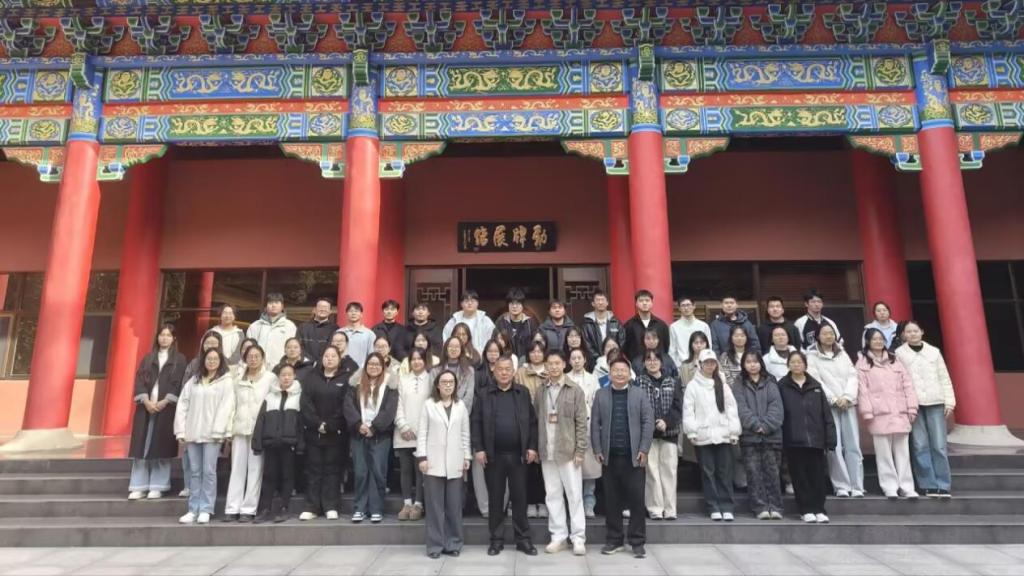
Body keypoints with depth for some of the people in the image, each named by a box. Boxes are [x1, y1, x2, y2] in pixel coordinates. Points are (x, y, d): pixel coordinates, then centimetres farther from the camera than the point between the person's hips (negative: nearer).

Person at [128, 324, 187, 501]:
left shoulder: (179, 359, 5)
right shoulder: (148, 358, 13)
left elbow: (179, 383, -3)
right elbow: (139, 379, 4)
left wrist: (164, 402, -13)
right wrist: (146, 401, -10)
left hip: (166, 408, -3)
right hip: (146, 407, 3)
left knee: (161, 447, -1)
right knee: (142, 446, 1)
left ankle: (157, 487, 6)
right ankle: (139, 487, 6)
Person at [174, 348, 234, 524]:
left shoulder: (226, 382, 1)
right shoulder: (193, 381, 14)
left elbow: (225, 407, -7)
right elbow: (182, 405, 10)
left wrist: (217, 431, -14)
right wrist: (180, 430, 1)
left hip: (212, 433, -4)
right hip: (192, 432, 4)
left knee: (209, 471, -3)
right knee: (194, 472, 8)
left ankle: (205, 510, 4)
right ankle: (193, 509, 14)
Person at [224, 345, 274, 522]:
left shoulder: (271, 378, 1)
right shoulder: (238, 381, 15)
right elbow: (234, 405, 16)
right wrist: (230, 428, 9)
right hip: (240, 428, 4)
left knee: (255, 469, -2)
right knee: (237, 469, 3)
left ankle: (249, 509, 2)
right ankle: (232, 509, 6)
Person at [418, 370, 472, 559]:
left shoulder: (461, 405, 8)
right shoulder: (428, 404, 2)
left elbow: (465, 434, 10)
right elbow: (422, 433, 0)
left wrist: (467, 457, 6)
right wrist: (422, 457, -6)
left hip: (455, 463, 2)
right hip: (434, 462, -2)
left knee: (454, 506, 5)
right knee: (435, 505, 3)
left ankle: (453, 543, 16)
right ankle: (435, 544, 12)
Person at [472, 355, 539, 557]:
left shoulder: (523, 393, 5)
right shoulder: (484, 395, 2)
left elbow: (532, 421, 5)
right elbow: (475, 422, 0)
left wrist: (532, 446, -2)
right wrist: (478, 448, -8)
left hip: (518, 454, 0)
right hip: (493, 455, 0)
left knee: (520, 497, 7)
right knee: (495, 498, 8)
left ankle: (523, 539, 18)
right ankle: (496, 539, 19)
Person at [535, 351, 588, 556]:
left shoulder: (575, 390, -2)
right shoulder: (540, 392, 8)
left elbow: (581, 422, -4)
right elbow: (536, 421, 8)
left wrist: (580, 450, -9)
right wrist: (536, 448, 2)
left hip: (568, 450, -3)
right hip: (547, 452, 4)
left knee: (574, 494, 2)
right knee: (552, 495, 9)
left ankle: (578, 538, 10)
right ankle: (558, 536, 19)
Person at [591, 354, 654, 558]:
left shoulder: (639, 394, 5)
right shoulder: (601, 394, 7)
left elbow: (648, 422, 1)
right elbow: (595, 423, 5)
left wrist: (644, 449, -7)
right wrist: (597, 450, -1)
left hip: (633, 456, -1)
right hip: (609, 456, 1)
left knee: (636, 499, 2)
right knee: (611, 500, 7)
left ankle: (638, 542, 13)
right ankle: (613, 540, 18)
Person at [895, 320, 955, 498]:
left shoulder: (934, 351, 12)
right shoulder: (899, 353, 5)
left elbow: (944, 377, 11)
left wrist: (949, 401, 3)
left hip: (935, 402, 2)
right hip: (913, 404, -1)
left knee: (939, 445, -1)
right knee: (920, 446, -1)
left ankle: (943, 485, 7)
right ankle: (929, 485, 6)